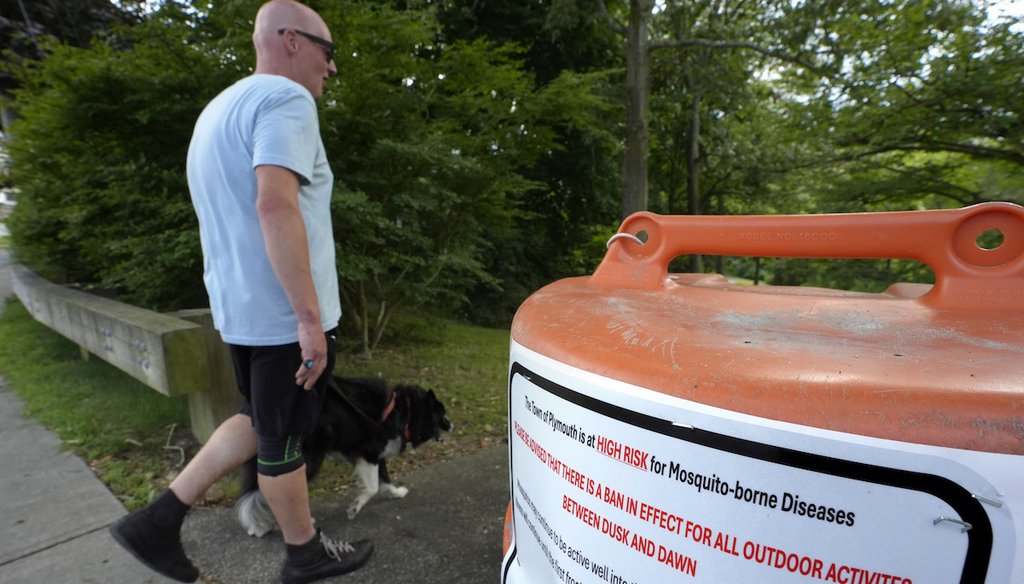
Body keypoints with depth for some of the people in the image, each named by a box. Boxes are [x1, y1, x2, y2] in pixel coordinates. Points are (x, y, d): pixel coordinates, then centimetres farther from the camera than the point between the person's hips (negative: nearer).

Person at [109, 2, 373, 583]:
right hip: (285, 315, -9)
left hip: (239, 307, 9)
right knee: (282, 441, 8)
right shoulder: (285, 98, -13)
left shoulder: (220, 107, 18)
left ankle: (160, 519, 25)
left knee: (262, 422, 24)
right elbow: (275, 205, -27)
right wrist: (310, 317, -25)